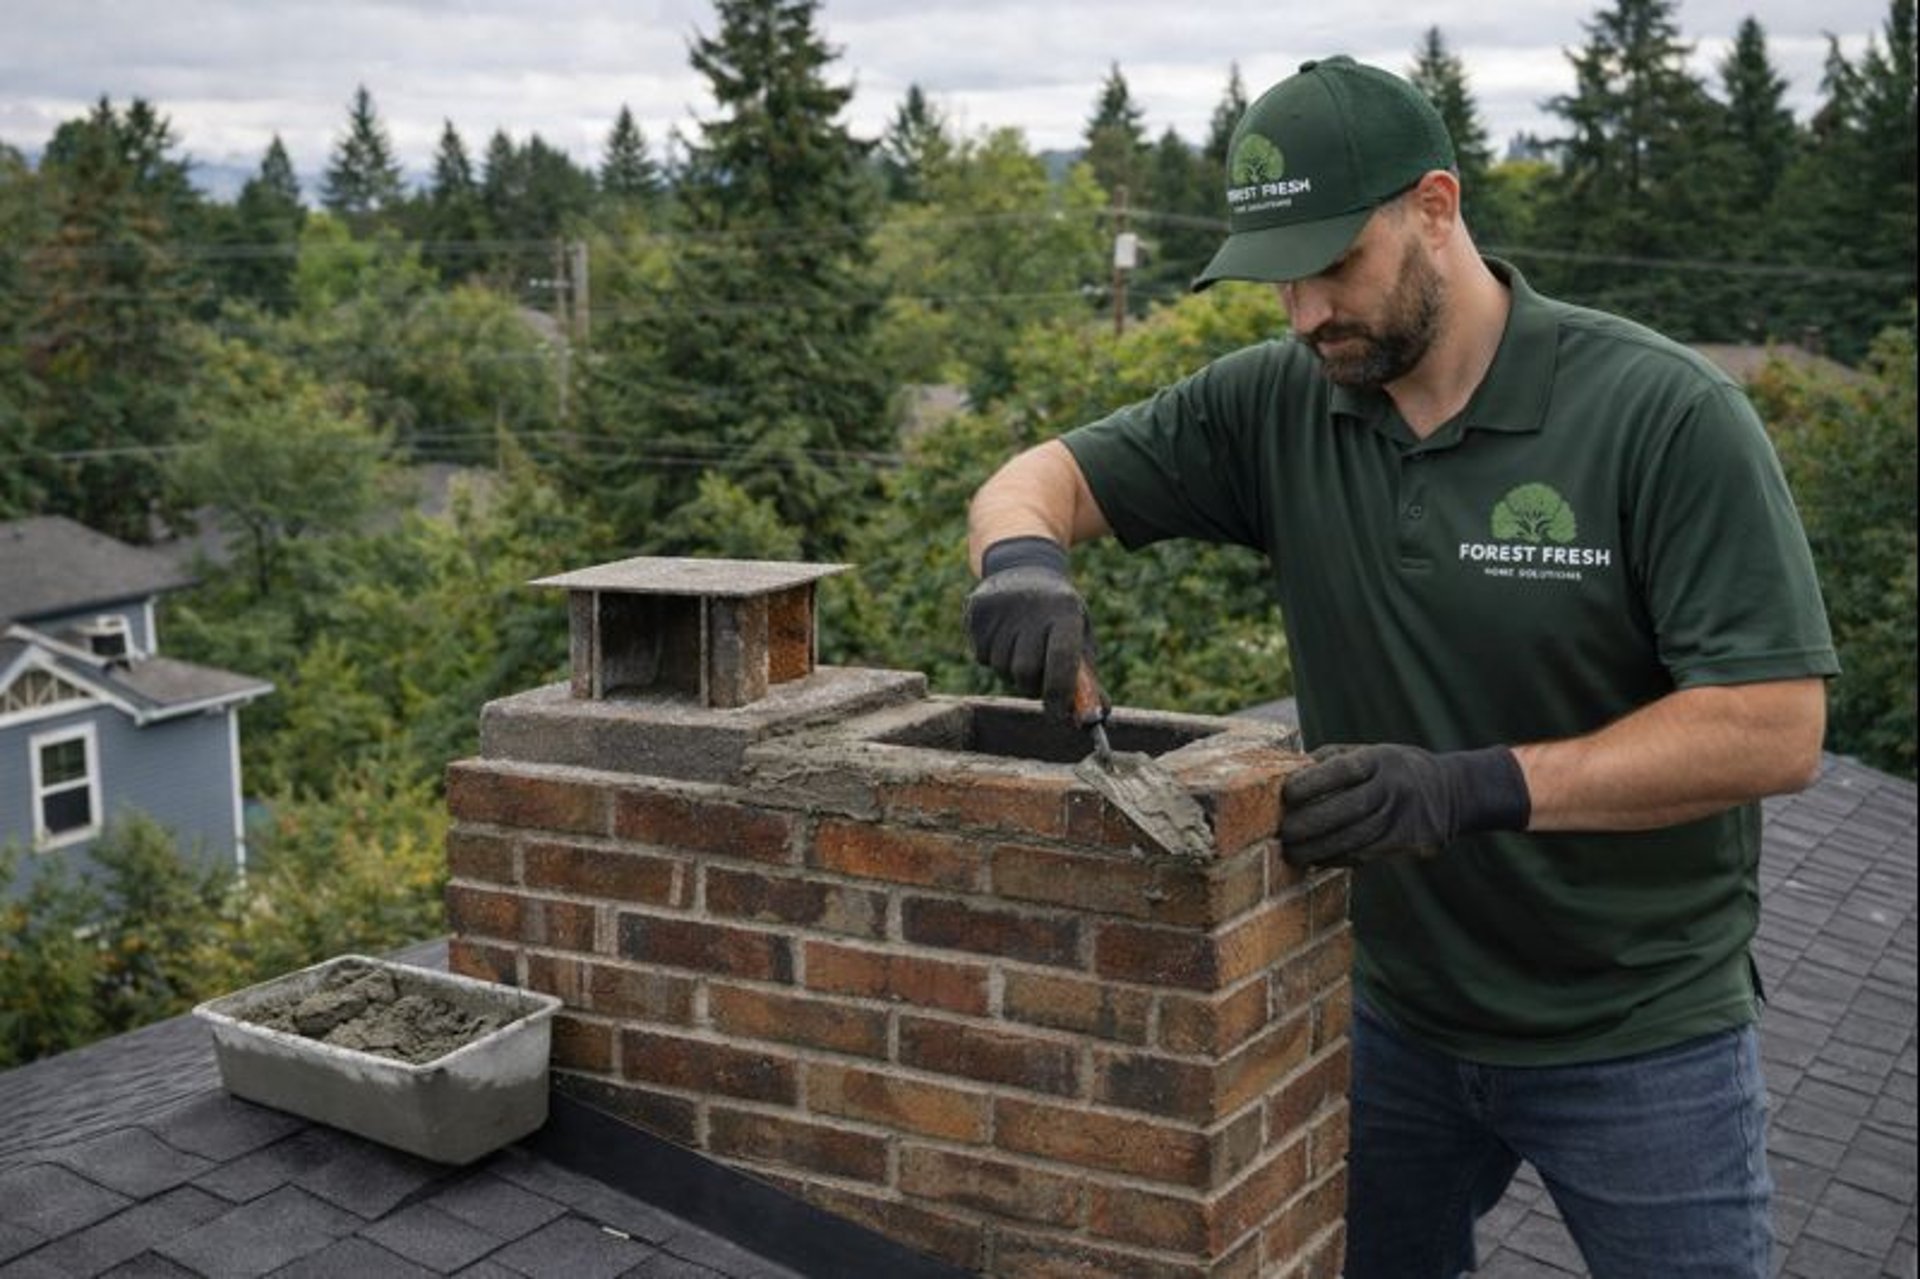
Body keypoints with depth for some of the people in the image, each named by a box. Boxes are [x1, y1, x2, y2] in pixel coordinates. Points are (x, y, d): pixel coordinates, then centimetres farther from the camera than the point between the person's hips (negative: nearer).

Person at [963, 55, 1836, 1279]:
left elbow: (1775, 727, -21)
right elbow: (1037, 479, 1)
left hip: (1639, 1036, -4)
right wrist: (1024, 559, -24)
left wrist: (1476, 788, -32)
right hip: (1394, 1006, 4)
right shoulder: (1277, 406, -5)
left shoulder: (1665, 414, -18)